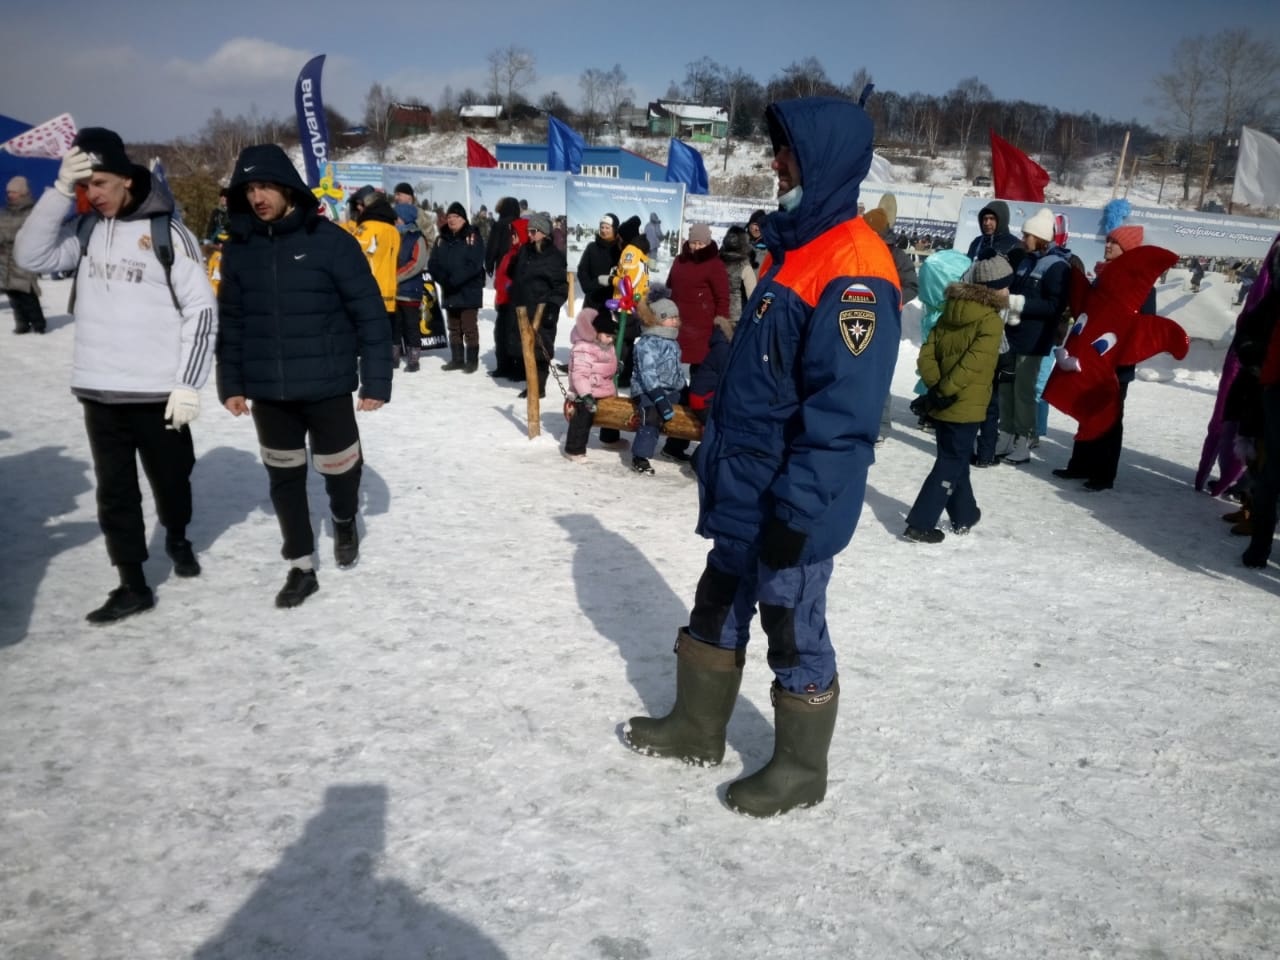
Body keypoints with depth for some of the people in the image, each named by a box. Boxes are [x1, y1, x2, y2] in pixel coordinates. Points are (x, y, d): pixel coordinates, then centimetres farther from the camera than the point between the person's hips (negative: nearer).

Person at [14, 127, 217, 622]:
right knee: (114, 490, 6)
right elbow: (30, 256, -4)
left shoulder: (168, 232, -8)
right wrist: (61, 190, -12)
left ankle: (177, 539, 42)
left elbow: (201, 310, -9)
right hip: (98, 389, 4)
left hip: (157, 390, -4)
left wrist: (187, 384, -12)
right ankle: (132, 585, 16)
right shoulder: (85, 230, 7)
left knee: (170, 478, 13)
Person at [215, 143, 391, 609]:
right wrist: (231, 383, 7)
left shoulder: (330, 241, -8)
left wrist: (376, 380, -11)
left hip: (326, 387, -4)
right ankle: (301, 567, 26)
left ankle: (345, 522, 40)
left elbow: (370, 313, -8)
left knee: (338, 470, 7)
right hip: (267, 392, 4)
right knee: (285, 480, 11)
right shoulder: (238, 248, 5)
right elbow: (230, 321, 10)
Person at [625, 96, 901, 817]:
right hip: (741, 490, 9)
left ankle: (802, 770, 29)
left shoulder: (854, 268, -21)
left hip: (792, 505, -9)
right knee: (717, 611, 20)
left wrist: (795, 510, -25)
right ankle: (697, 729, 40)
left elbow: (843, 413, -26)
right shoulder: (792, 247, 11)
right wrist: (718, 459, 19)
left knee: (794, 632, 8)